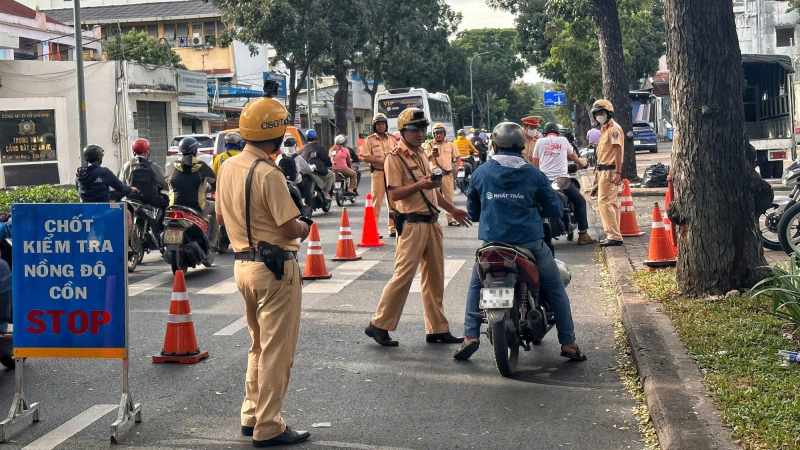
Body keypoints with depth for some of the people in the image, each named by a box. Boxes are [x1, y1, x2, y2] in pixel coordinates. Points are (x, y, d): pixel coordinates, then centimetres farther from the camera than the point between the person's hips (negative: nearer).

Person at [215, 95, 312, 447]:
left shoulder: (228, 168, 6)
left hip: (243, 263, 9)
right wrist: (304, 228, 0)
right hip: (275, 267, -8)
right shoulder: (268, 174, -20)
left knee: (259, 345, 21)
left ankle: (251, 415, 28)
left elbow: (221, 216, 17)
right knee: (277, 350, 1)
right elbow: (291, 228, -20)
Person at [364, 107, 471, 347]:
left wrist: (452, 209, 25)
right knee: (403, 275, -8)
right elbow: (395, 193, -18)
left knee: (435, 277, 9)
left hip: (432, 222, 8)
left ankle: (437, 329, 16)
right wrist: (420, 185, -30)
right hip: (412, 224, -8)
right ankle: (379, 325, 3)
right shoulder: (395, 158, -9)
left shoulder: (422, 154, 18)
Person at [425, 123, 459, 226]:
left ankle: (451, 219, 13)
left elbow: (457, 156, 19)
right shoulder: (430, 145, -2)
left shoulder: (450, 145, 8)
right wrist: (431, 154, -37)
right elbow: (425, 159, -15)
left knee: (449, 197, 7)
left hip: (448, 174, 3)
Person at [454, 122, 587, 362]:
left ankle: (470, 336, 9)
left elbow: (472, 211, 13)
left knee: (476, 286, 23)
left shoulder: (480, 173, 2)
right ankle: (568, 342, 15)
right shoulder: (534, 175, -2)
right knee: (556, 289, 16)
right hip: (530, 243, -1)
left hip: (492, 243, 1)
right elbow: (555, 209, 4)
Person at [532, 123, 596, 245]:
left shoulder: (540, 142, 11)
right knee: (580, 202, 10)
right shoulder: (563, 140, 10)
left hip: (544, 180, 2)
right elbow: (573, 155, 28)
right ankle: (583, 235, 2)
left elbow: (535, 162, 15)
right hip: (562, 179, -2)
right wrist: (581, 164, 48)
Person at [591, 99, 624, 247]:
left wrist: (618, 172, -26)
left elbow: (618, 150, -20)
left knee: (604, 202, -15)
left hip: (610, 171, -11)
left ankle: (614, 236, -15)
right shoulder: (604, 129, 20)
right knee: (611, 203, 13)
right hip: (604, 171, 11)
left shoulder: (613, 128, -12)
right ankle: (614, 235, 19)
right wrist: (598, 172, 25)